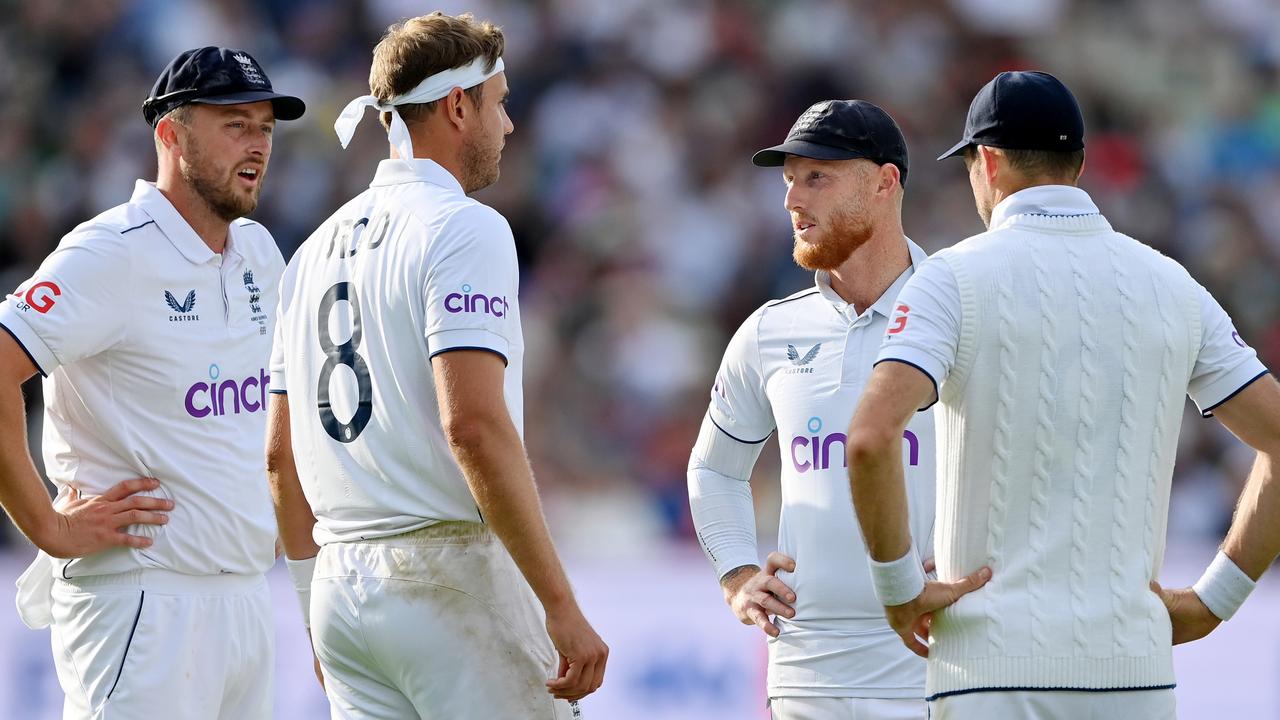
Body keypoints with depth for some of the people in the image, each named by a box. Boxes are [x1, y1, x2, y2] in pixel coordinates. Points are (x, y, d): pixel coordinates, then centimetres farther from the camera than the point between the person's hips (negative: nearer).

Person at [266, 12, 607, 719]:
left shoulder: (319, 247, 16)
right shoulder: (464, 229, -9)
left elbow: (280, 452, 18)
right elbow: (474, 425, -21)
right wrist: (561, 605, -20)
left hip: (340, 585, 8)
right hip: (450, 576, -8)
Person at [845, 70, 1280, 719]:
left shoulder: (957, 277, -4)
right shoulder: (1172, 286, 9)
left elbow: (872, 435, -19)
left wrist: (900, 587, -8)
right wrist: (1210, 602, 9)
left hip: (998, 664, -4)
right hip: (1136, 664, 4)